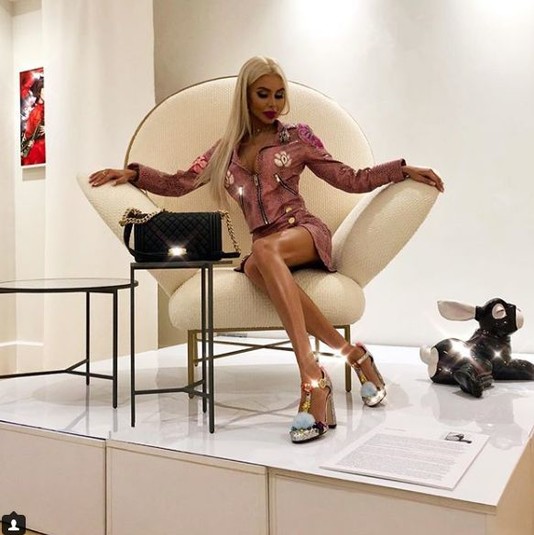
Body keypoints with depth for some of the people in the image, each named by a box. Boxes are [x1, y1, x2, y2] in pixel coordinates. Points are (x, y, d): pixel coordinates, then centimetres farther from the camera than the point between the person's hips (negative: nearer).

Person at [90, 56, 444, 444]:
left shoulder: (297, 138, 11)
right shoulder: (226, 150, 19)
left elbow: (352, 180, 10)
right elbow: (179, 183, 19)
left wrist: (403, 169, 0)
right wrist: (133, 172, 6)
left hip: (306, 233, -2)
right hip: (266, 248, 2)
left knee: (265, 249, -38)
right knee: (255, 267, -37)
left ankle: (313, 377, -45)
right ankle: (352, 353, -31)